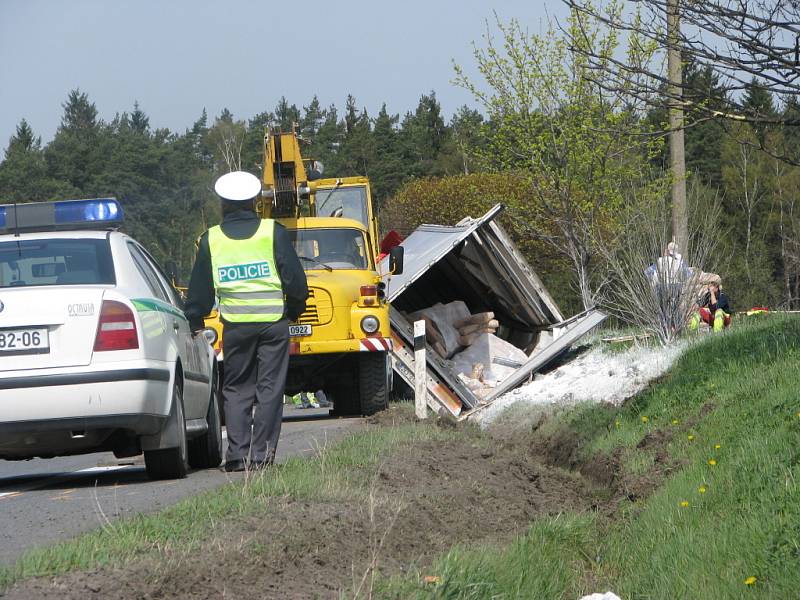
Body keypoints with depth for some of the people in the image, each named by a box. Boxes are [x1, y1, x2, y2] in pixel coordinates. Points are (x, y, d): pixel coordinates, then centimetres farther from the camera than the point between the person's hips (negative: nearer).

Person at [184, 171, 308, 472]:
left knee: (236, 389, 9)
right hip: (273, 320, -1)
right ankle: (262, 453, 0)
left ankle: (237, 453, -1)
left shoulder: (211, 239, 4)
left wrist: (193, 323, 18)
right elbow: (294, 279, -1)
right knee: (270, 388, 4)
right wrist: (295, 310, 15)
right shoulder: (273, 232, -1)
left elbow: (199, 290, 8)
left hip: (235, 323, 1)